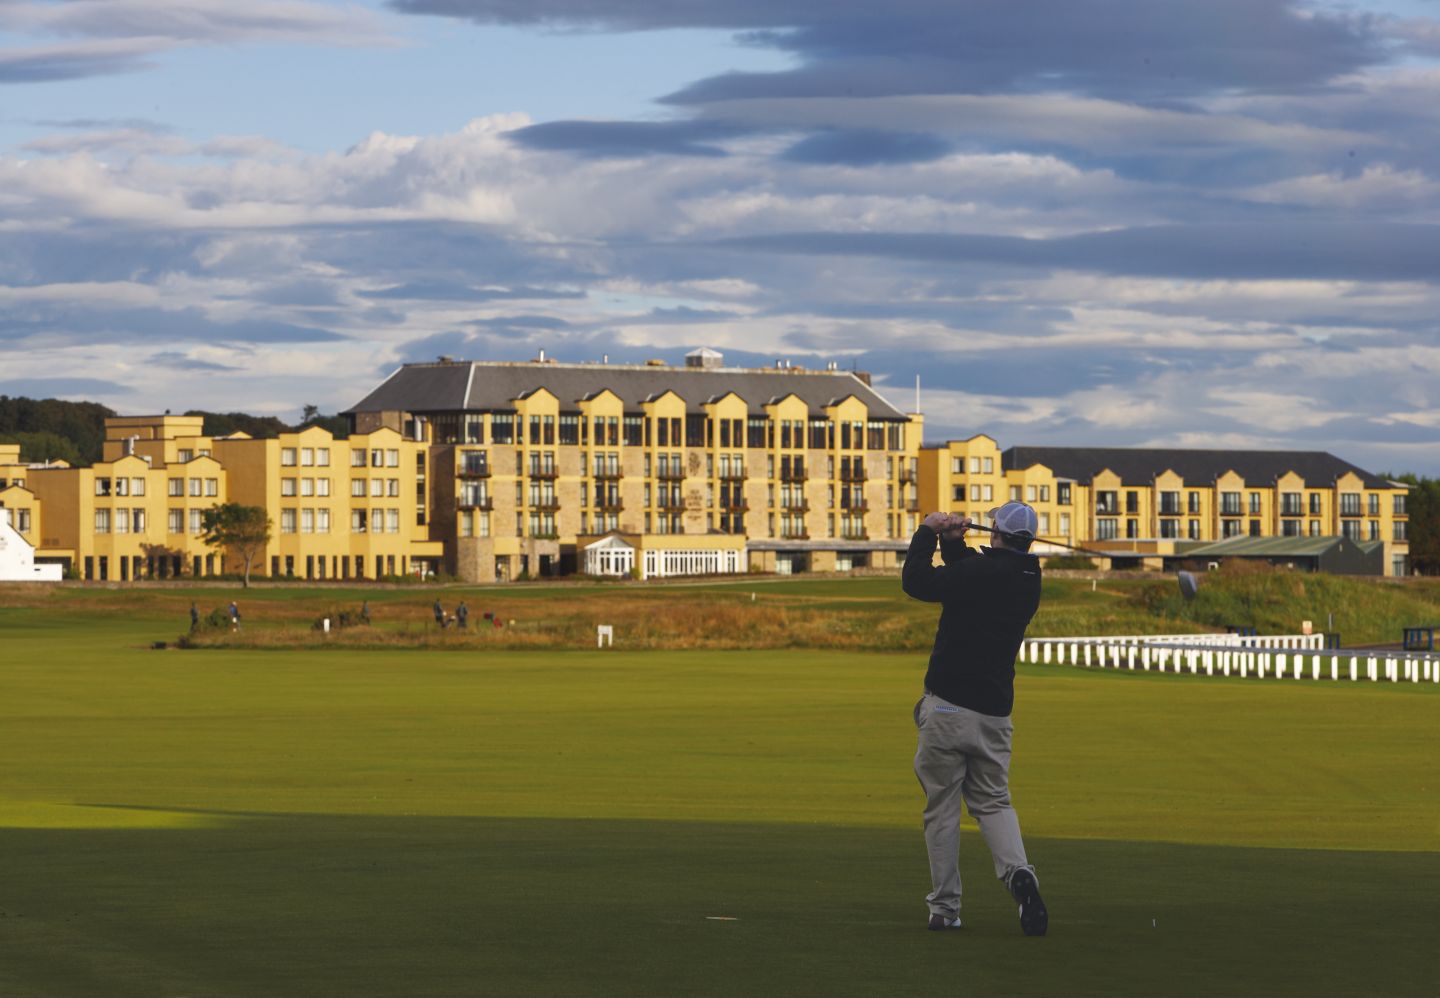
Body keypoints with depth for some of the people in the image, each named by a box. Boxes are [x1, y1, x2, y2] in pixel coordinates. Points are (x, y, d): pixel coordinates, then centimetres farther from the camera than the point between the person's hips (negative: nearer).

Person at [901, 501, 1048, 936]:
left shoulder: (982, 571, -14)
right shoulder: (1028, 580, 9)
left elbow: (916, 581, -9)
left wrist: (928, 532, 3)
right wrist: (952, 542, 10)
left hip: (948, 705, -6)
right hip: (995, 710, 6)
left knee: (942, 806, 3)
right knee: (993, 801, 12)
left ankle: (945, 906, 4)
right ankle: (1018, 872, -15)